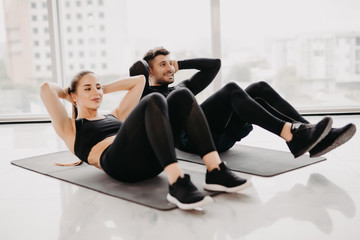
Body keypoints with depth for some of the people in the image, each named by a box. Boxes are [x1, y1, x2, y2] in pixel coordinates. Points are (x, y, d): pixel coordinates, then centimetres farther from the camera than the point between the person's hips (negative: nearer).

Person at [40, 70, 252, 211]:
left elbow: (139, 80, 42)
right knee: (154, 101, -29)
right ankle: (177, 184, -46)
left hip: (151, 161, 7)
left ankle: (215, 172, -28)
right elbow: (46, 88, 7)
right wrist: (67, 94, 26)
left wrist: (104, 89, 41)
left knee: (182, 96, -14)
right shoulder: (70, 128, 21)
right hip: (120, 164, -6)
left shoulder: (115, 116, 38)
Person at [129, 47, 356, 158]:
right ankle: (290, 134, -41)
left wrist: (179, 64, 30)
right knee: (232, 90, -28)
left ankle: (310, 137, -26)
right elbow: (138, 68, -5)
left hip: (217, 134, 7)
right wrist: (144, 67, 18)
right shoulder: (148, 95, 17)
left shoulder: (182, 87, 37)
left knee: (259, 89, -13)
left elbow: (214, 64, 32)